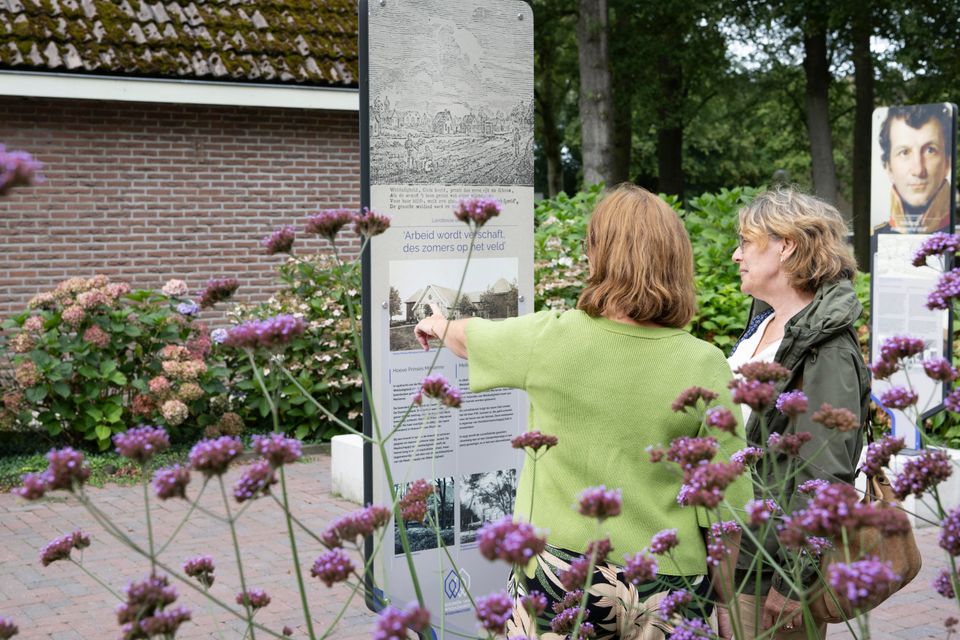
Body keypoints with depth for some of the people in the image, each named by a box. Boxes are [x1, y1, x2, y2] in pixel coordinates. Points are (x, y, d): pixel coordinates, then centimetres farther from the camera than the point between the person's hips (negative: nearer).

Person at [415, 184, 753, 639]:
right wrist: (727, 604, 6)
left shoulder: (549, 338, -11)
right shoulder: (705, 366, -12)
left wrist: (439, 326, 35)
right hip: (662, 586, 1)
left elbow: (469, 338, 11)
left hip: (559, 572, 0)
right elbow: (726, 498, -8)